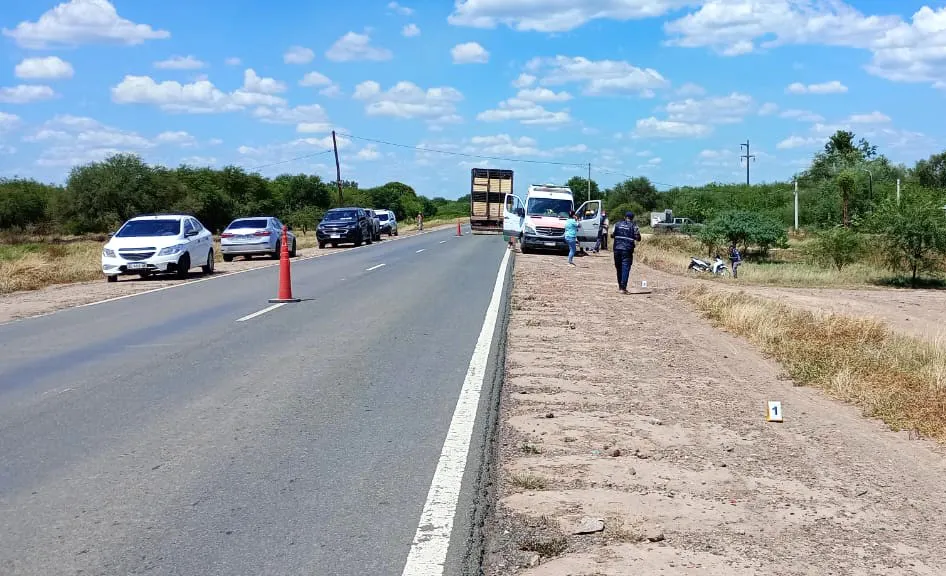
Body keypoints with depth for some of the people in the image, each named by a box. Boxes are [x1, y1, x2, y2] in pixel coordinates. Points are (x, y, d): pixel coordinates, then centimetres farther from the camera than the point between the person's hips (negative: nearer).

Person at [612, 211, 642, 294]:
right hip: (627, 250, -3)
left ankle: (620, 286, 26)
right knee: (625, 268, -5)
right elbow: (638, 238, -1)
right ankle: (623, 288, -14)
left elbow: (612, 235, 10)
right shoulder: (634, 226, 0)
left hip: (617, 249, 3)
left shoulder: (617, 224, 9)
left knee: (619, 268, 16)